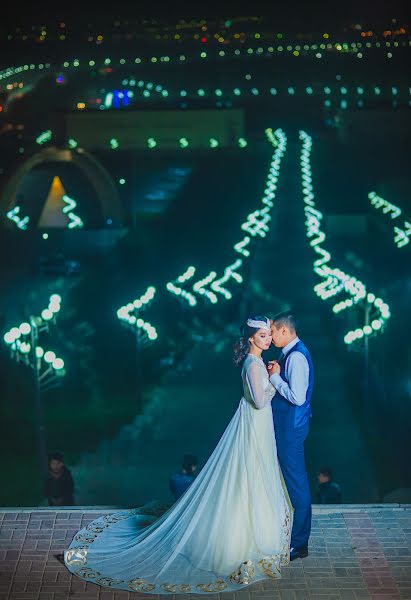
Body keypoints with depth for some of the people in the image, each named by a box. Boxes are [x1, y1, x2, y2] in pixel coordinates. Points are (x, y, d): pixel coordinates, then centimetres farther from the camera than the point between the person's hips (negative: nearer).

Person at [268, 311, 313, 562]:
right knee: (290, 478, 19)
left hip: (292, 425, -10)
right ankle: (292, 531, 32)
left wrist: (275, 377, -17)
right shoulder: (290, 353, 10)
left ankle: (299, 543, 8)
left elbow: (297, 396, -27)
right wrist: (275, 374, 1)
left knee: (295, 481, -1)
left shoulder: (297, 356, -21)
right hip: (287, 422, 10)